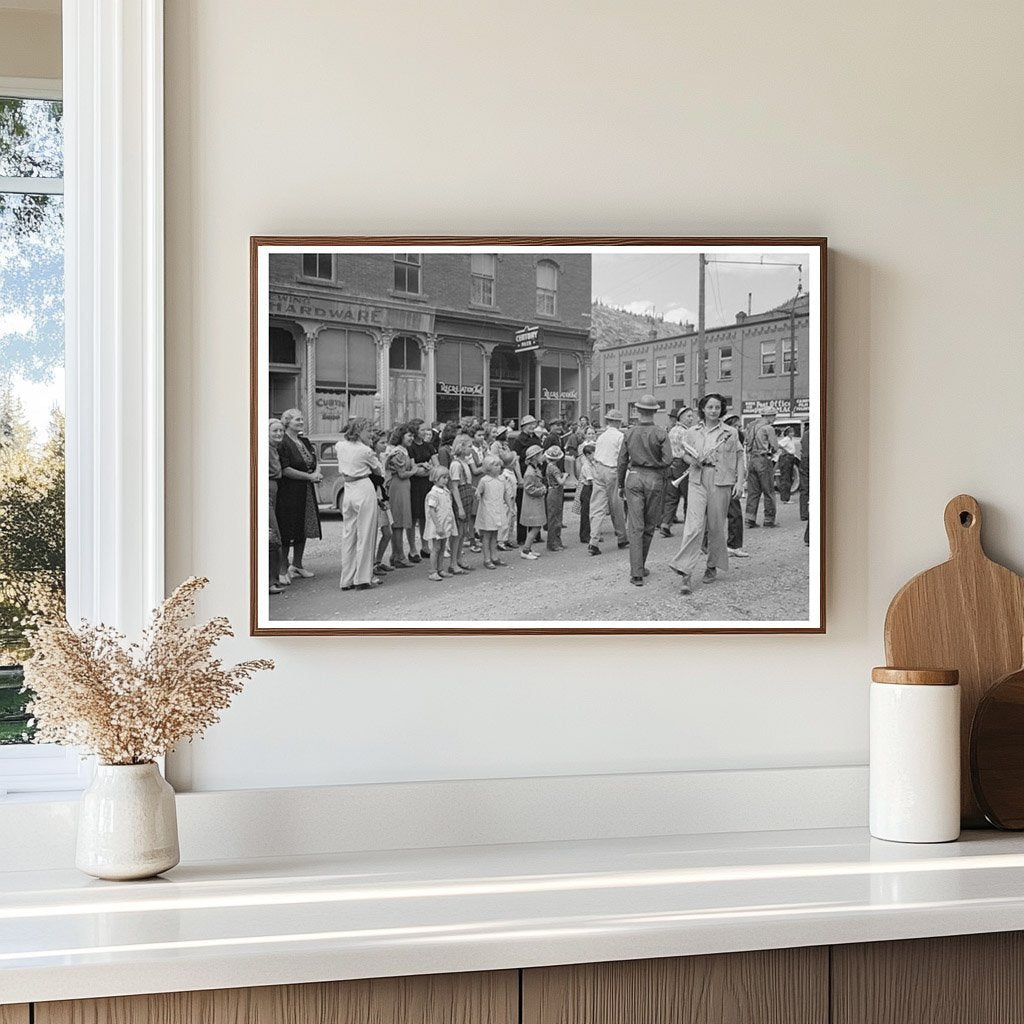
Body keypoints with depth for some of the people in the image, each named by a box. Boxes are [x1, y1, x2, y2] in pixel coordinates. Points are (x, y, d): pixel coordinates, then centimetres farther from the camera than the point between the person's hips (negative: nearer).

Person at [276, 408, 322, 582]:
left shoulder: (305, 441, 14)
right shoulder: (282, 444, -12)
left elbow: (314, 462, 19)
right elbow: (285, 470, -18)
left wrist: (316, 473, -4)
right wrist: (309, 476, -16)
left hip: (306, 492, 8)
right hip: (288, 493, -8)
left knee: (303, 529, 12)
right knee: (287, 531, -5)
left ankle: (297, 565, 23)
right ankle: (283, 568, 2)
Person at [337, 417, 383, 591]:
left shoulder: (340, 446, 6)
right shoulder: (366, 451, -11)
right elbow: (379, 470, 3)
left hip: (348, 490, 6)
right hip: (364, 490, -6)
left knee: (348, 535, 10)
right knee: (365, 535, 0)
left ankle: (347, 580, 12)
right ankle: (362, 578, 0)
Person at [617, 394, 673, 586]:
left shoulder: (630, 432, 2)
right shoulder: (661, 433, -6)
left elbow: (622, 461, 6)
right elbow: (668, 460, -14)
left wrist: (621, 484, 16)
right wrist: (660, 471, 8)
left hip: (633, 477, 1)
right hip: (654, 479, -1)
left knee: (635, 527, -1)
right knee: (649, 526, 15)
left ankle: (636, 573, -8)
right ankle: (640, 566, 25)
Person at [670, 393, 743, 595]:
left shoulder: (730, 433, 4)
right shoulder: (692, 432, 8)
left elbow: (738, 459, 6)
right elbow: (685, 454, 19)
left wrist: (739, 482, -4)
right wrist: (692, 460, -3)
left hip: (721, 482, 0)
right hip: (698, 481, 0)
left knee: (716, 527, 7)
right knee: (694, 526, -12)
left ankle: (713, 566, 28)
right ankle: (686, 574, -16)